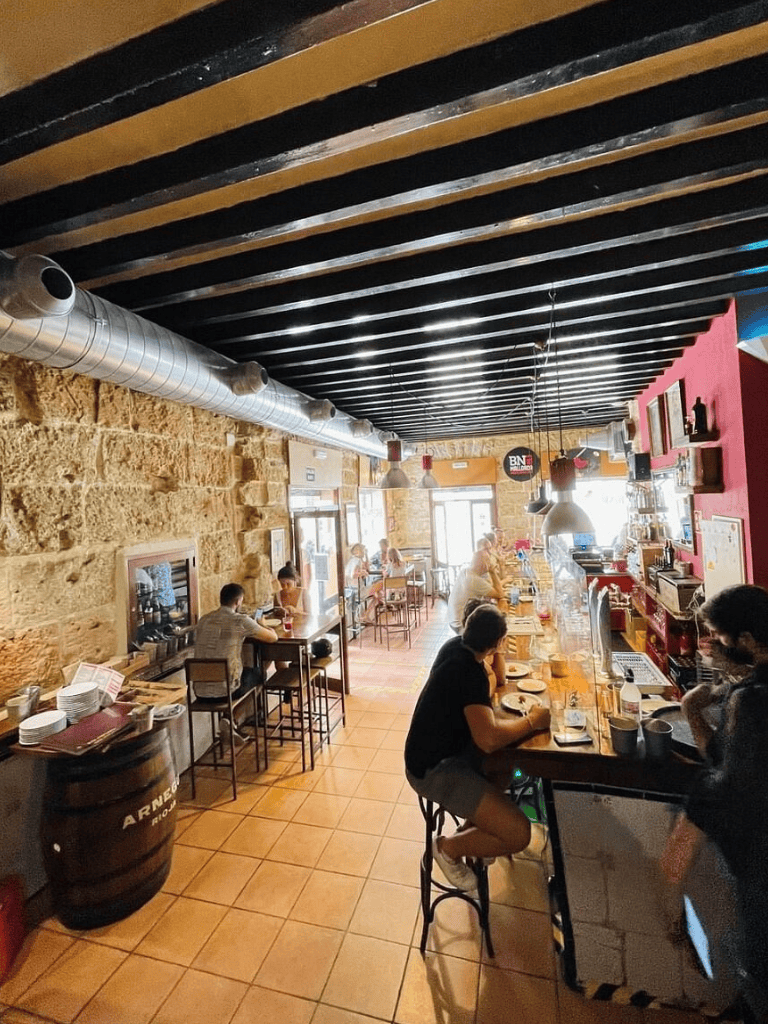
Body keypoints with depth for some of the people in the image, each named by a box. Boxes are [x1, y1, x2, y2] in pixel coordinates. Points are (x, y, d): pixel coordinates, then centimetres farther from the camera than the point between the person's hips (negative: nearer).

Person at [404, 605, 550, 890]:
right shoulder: (470, 672, -30)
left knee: (514, 757, 18)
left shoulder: (456, 645, -3)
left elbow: (496, 680, 17)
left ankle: (475, 825, 26)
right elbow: (488, 739, -36)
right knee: (518, 834, -13)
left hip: (446, 747, 9)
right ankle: (448, 848, 10)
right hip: (434, 770, -9)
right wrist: (532, 721, -22)